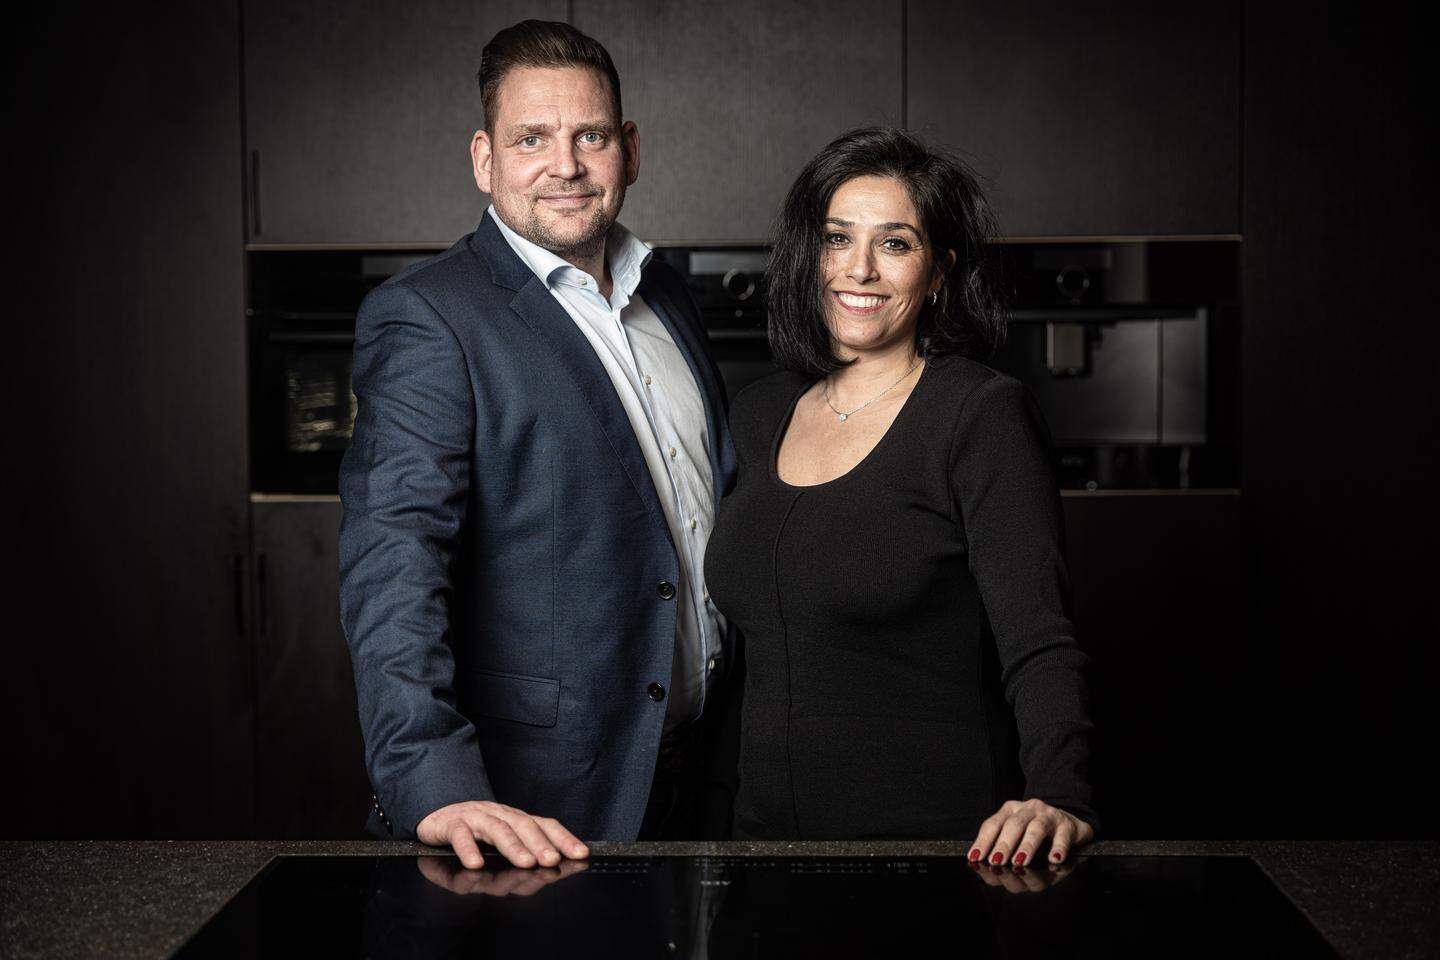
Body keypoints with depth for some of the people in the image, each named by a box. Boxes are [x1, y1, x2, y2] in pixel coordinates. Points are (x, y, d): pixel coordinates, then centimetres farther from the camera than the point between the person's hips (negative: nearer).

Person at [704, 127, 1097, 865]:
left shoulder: (981, 415, -10)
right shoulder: (755, 416, 7)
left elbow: (1038, 644, -17)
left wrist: (1058, 797, -33)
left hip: (938, 840, -5)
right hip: (767, 829, 5)